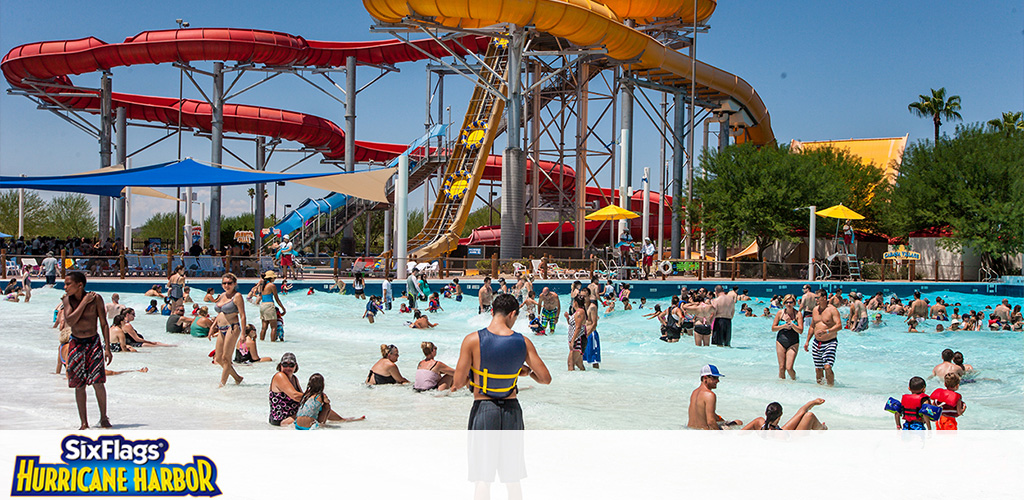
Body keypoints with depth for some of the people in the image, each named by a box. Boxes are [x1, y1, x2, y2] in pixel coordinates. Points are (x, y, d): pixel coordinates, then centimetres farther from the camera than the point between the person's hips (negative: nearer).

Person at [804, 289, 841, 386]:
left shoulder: (832, 310, -9)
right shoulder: (815, 310, 12)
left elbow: (839, 325, -20)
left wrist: (826, 331, -33)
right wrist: (807, 341, 17)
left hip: (830, 343, -6)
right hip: (817, 343, 6)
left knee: (827, 367, -18)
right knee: (818, 369, 7)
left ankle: (831, 386, -7)